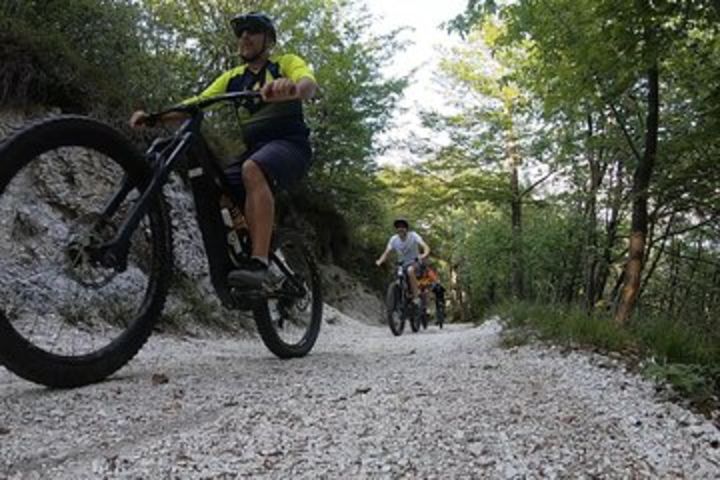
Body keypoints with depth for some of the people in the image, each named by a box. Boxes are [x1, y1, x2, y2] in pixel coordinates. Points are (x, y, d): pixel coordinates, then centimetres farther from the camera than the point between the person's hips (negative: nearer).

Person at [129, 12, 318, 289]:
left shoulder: (287, 63, 4)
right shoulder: (233, 78, 18)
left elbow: (310, 85, -20)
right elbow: (196, 103, 7)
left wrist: (291, 87, -45)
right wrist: (153, 117, -10)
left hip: (290, 145, -6)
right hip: (254, 149, 6)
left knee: (253, 170, -37)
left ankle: (259, 265, -45)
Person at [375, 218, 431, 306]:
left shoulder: (413, 236, -15)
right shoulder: (393, 239, -6)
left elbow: (426, 247, -24)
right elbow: (386, 253, -9)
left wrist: (424, 255, -47)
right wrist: (379, 261, -30)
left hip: (415, 263, -4)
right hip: (402, 265, 4)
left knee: (410, 270, -36)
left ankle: (416, 297, -30)